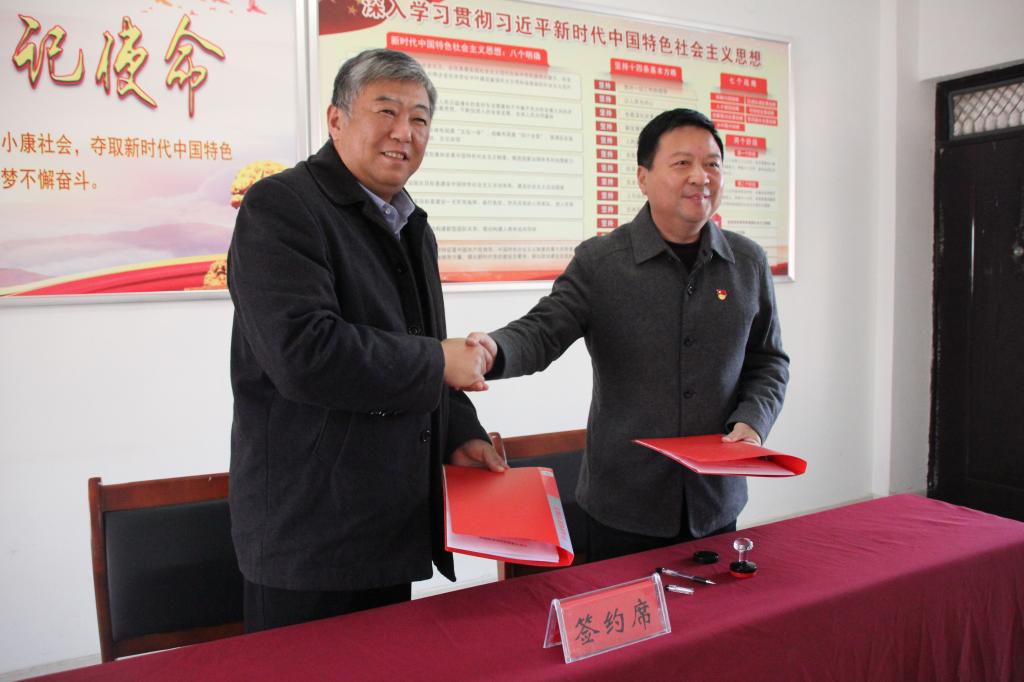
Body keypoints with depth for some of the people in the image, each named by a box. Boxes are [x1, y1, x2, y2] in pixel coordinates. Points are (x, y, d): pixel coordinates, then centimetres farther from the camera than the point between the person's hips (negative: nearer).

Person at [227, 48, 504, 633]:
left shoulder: (413, 227, 14)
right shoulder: (280, 207, -13)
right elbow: (303, 352, -27)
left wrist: (460, 435, 7)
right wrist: (438, 363, -17)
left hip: (397, 520, 8)